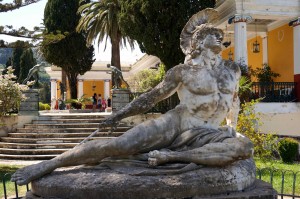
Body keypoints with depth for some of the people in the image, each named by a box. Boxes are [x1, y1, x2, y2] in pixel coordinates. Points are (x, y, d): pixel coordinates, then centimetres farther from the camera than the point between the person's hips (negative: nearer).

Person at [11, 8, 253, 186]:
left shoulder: (233, 70, 11)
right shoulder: (183, 71, 0)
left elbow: (234, 100, 29)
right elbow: (151, 97, 7)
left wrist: (232, 128, 32)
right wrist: (118, 115, 9)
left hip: (204, 134, 4)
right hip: (174, 124, -3)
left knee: (245, 147, -29)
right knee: (117, 146, -24)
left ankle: (169, 156, -29)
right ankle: (47, 165, -12)